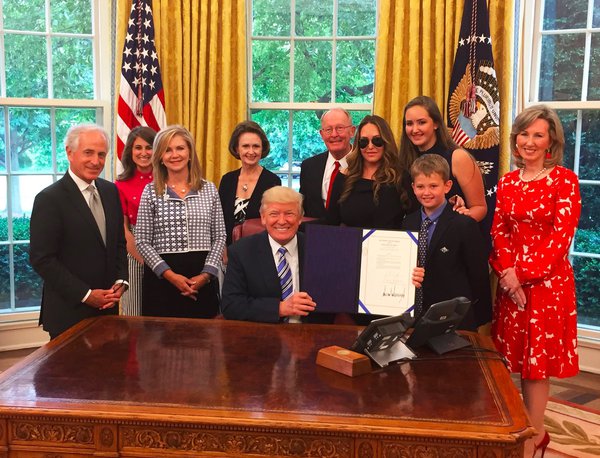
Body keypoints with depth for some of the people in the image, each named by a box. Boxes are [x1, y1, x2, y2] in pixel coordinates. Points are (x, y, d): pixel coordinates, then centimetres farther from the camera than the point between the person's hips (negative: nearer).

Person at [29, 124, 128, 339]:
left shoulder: (110, 191, 7)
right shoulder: (49, 199, -12)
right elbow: (41, 258, -14)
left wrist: (121, 281, 0)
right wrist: (85, 295, -15)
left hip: (107, 306, 6)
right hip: (69, 311, -5)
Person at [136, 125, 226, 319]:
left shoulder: (209, 189, 6)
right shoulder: (151, 191, 2)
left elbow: (219, 237, 6)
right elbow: (142, 241, -1)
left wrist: (206, 274, -7)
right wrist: (170, 274, -12)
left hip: (202, 278, 2)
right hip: (161, 276, -1)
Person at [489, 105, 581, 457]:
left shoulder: (565, 180, -7)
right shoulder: (507, 182, 9)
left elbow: (562, 236, -13)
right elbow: (499, 232, 4)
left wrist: (523, 272, -16)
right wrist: (507, 272, -12)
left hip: (548, 280, -5)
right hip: (511, 281, 5)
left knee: (539, 359, 2)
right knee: (517, 355, 8)